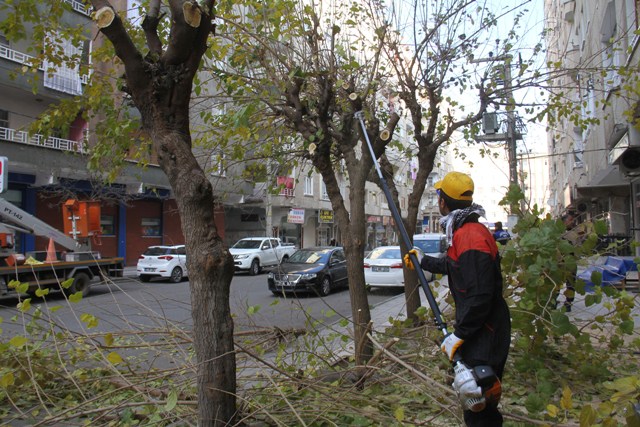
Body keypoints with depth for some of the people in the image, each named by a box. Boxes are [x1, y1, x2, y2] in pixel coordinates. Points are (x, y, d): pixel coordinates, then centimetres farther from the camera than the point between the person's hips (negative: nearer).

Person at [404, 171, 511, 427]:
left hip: (484, 337, -10)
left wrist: (458, 335, -22)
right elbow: (453, 265, 28)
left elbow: (480, 296, -28)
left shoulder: (471, 237, -24)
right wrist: (423, 262, 39)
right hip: (476, 332, 10)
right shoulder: (464, 232, 9)